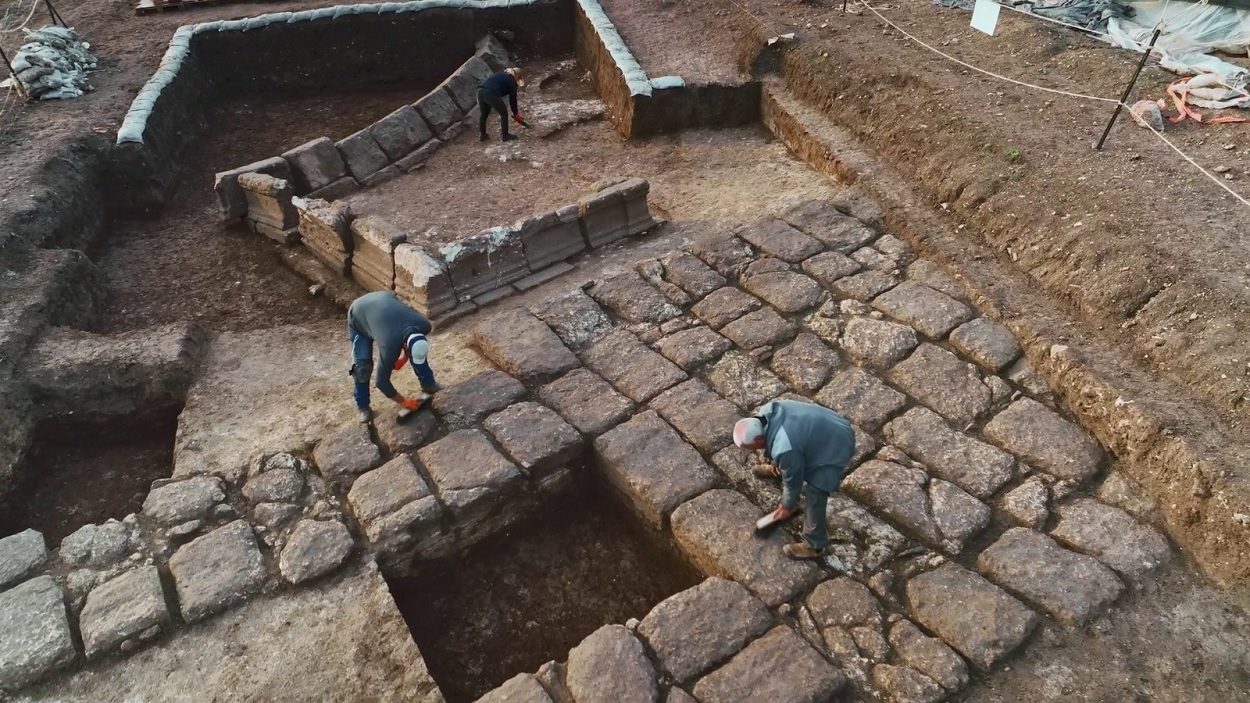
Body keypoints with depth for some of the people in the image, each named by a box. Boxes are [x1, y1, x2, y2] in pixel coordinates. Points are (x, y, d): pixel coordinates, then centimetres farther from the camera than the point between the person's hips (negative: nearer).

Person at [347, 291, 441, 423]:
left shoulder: (425, 326, -29)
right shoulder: (390, 346, -41)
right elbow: (382, 381, -28)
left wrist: (403, 358, -5)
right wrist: (404, 402, -20)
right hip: (359, 315, -5)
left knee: (417, 350, -5)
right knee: (362, 364, -13)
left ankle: (428, 383, 14)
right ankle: (362, 405, 7)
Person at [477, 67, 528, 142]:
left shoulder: (502, 74, 29)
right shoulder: (512, 82, 9)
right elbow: (513, 99, 10)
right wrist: (516, 114, 21)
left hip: (480, 90, 7)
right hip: (491, 94, -7)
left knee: (484, 114, 26)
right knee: (504, 113, 11)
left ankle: (483, 135, 33)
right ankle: (504, 135, 15)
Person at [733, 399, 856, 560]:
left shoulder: (785, 449, -37)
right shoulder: (767, 412, -14)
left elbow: (793, 481, -19)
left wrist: (787, 507, -1)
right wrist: (776, 463, 23)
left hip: (835, 446, -9)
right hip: (827, 427, 9)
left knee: (815, 496, -5)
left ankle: (814, 546, 10)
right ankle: (779, 469, 61)